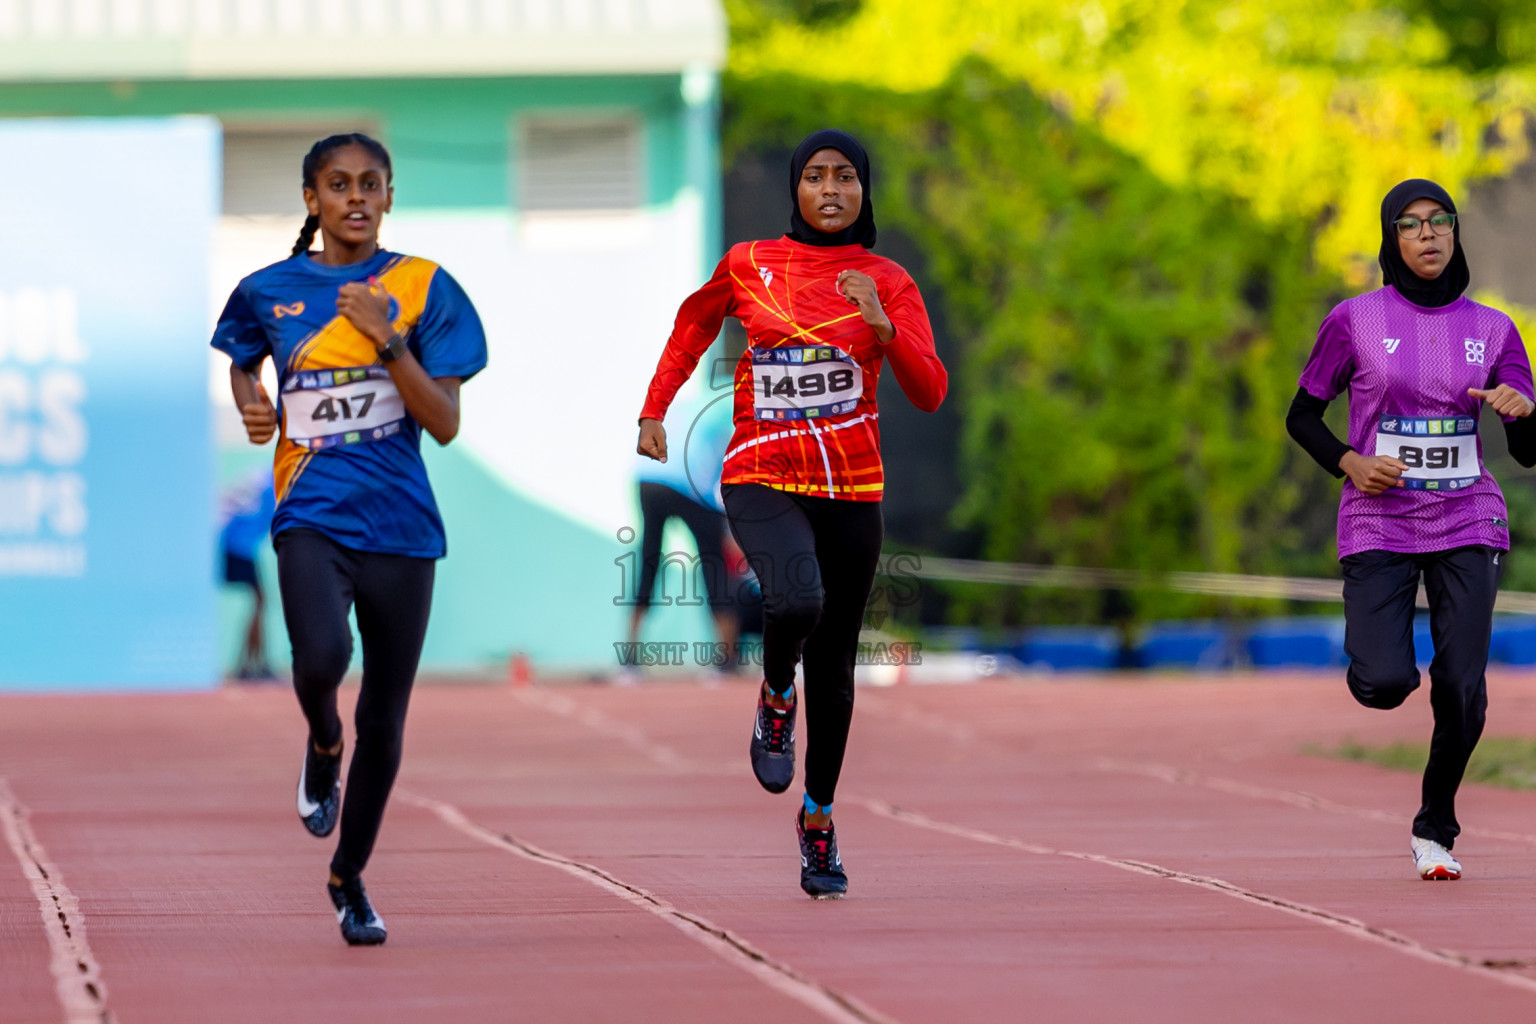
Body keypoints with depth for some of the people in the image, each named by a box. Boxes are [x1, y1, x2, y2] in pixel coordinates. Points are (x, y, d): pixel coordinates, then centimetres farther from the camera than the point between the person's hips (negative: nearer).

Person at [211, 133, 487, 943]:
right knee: (321, 658, -30)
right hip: (312, 517, -1)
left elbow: (445, 424, -5)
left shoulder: (422, 289, 1)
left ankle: (349, 876, 29)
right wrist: (252, 405, 3)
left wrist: (387, 338, -16)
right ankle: (322, 746, 6)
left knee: (383, 722, 7)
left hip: (400, 526, 1)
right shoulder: (270, 292, 4)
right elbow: (240, 363, 25)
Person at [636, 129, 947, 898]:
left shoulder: (888, 284, 1)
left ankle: (818, 819, 24)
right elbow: (693, 325, 21)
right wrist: (653, 410, 14)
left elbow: (929, 393, -7)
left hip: (852, 489, 2)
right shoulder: (747, 265, 1)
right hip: (762, 479, -2)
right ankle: (775, 698, 1)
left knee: (833, 661, 8)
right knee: (796, 601, -32)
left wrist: (881, 325, -21)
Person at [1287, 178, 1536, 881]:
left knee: (1463, 690, -8)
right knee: (1384, 683, -17)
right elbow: (1302, 415, 9)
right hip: (1379, 524, -2)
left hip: (1467, 525, 2)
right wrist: (1348, 461, -10)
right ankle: (1372, 641, 22)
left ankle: (1436, 828, 15)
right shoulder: (1355, 320, -1)